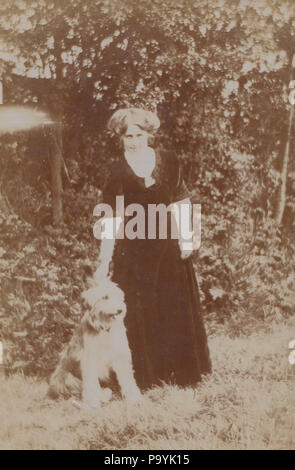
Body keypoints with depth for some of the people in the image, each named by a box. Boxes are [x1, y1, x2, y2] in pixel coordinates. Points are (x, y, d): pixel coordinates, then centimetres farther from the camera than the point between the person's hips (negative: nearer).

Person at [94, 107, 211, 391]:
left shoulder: (168, 162, 3)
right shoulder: (117, 173, -4)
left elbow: (179, 203, 7)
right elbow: (112, 218, -8)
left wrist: (185, 239, -1)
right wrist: (105, 259, -12)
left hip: (167, 246, 3)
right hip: (133, 251, -3)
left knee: (177, 309, 10)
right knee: (139, 313, 2)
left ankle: (182, 373, 28)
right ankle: (145, 376, 18)